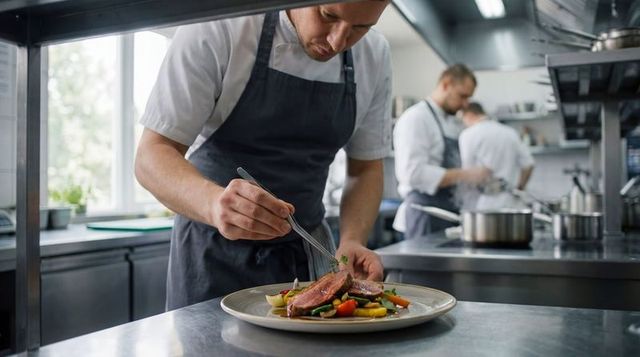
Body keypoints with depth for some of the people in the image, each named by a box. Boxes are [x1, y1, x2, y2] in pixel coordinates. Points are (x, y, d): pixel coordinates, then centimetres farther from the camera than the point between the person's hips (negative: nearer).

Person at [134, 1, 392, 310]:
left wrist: (352, 240, -17)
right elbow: (151, 157, -19)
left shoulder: (375, 56, -7)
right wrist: (213, 202, -39)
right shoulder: (218, 30, -19)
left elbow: (366, 167, 1)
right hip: (215, 252, -3)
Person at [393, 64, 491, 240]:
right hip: (426, 212, -9)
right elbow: (414, 172, -22)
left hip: (449, 212, 9)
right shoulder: (415, 118, -11)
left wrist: (479, 179, 8)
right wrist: (465, 175, -22)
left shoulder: (452, 123, 17)